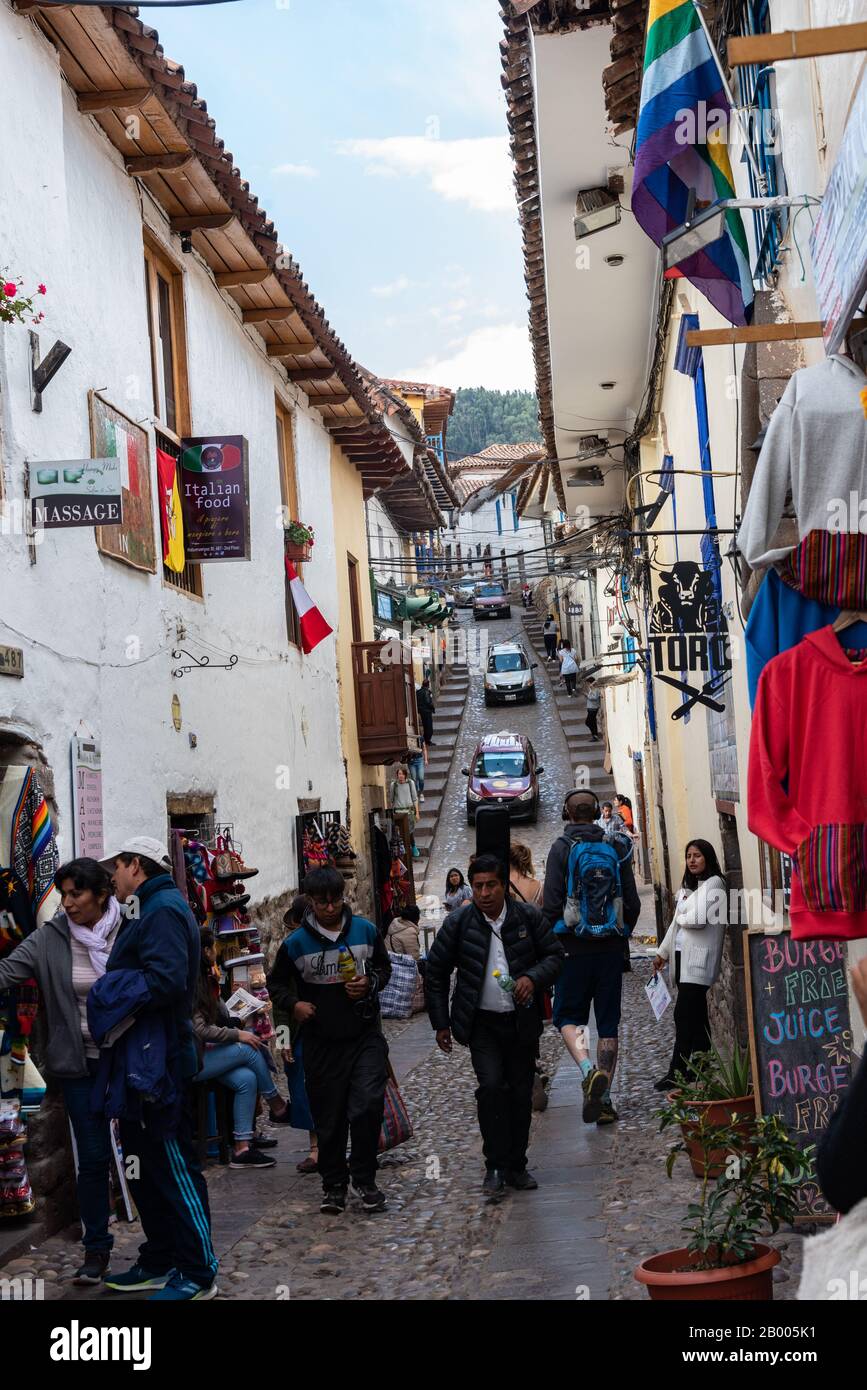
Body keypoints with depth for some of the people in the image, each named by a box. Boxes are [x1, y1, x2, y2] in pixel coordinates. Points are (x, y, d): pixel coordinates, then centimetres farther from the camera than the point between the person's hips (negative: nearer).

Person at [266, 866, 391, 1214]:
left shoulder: (366, 930, 0)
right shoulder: (296, 943, -4)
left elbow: (384, 967, 15)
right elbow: (276, 983, 10)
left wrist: (370, 983, -6)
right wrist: (293, 1004, -9)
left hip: (365, 1037, 0)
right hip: (321, 1042, 0)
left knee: (368, 1106, -12)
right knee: (329, 1119, 7)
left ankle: (364, 1179, 7)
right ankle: (333, 1185, 24)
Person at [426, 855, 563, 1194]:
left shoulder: (528, 917, -1)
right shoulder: (458, 923, -3)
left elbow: (554, 956, 7)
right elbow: (436, 973, 5)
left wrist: (534, 978, -15)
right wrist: (441, 1023, 5)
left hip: (522, 1022, 2)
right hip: (482, 1023, -2)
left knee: (521, 1093, 8)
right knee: (491, 1086, -16)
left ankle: (516, 1166, 22)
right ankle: (495, 1165, -3)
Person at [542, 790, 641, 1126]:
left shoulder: (562, 848, -7)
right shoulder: (616, 847, 4)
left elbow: (551, 904, -11)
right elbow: (633, 903, 6)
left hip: (575, 948, -3)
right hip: (611, 949, 3)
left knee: (568, 1017, 7)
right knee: (608, 1024, 9)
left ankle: (589, 1071, -19)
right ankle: (603, 1099, 9)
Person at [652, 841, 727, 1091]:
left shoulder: (713, 883, -7)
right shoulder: (687, 887, 21)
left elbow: (698, 919, -17)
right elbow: (677, 923, 22)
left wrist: (681, 917, 2)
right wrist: (663, 953, 20)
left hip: (698, 958, -8)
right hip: (683, 955, 9)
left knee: (684, 1014, -12)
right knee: (695, 1014, 10)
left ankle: (678, 1071, -12)